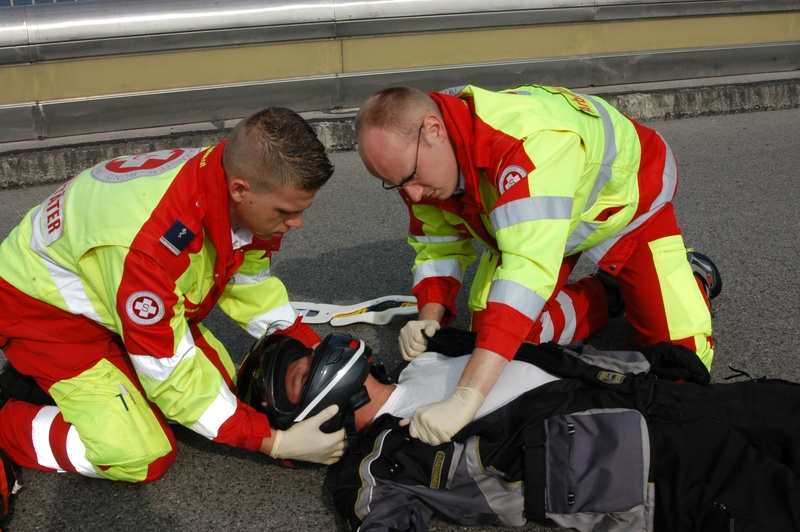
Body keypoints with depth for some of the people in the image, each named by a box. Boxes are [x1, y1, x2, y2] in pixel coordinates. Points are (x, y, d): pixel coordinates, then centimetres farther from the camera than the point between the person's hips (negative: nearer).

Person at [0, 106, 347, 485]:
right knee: (142, 457, -17)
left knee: (221, 380, 4)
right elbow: (168, 370, -30)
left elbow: (250, 283, -1)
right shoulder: (151, 239, -42)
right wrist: (276, 443, -29)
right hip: (44, 307, -7)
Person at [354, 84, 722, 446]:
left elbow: (529, 269, -55)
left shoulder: (530, 138, -47)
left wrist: (465, 399, -59)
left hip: (629, 201, -6)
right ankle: (606, 295, 17)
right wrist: (430, 318, -25)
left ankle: (693, 275, 22)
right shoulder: (418, 164, -21)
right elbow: (438, 246, -6)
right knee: (490, 329, -4)